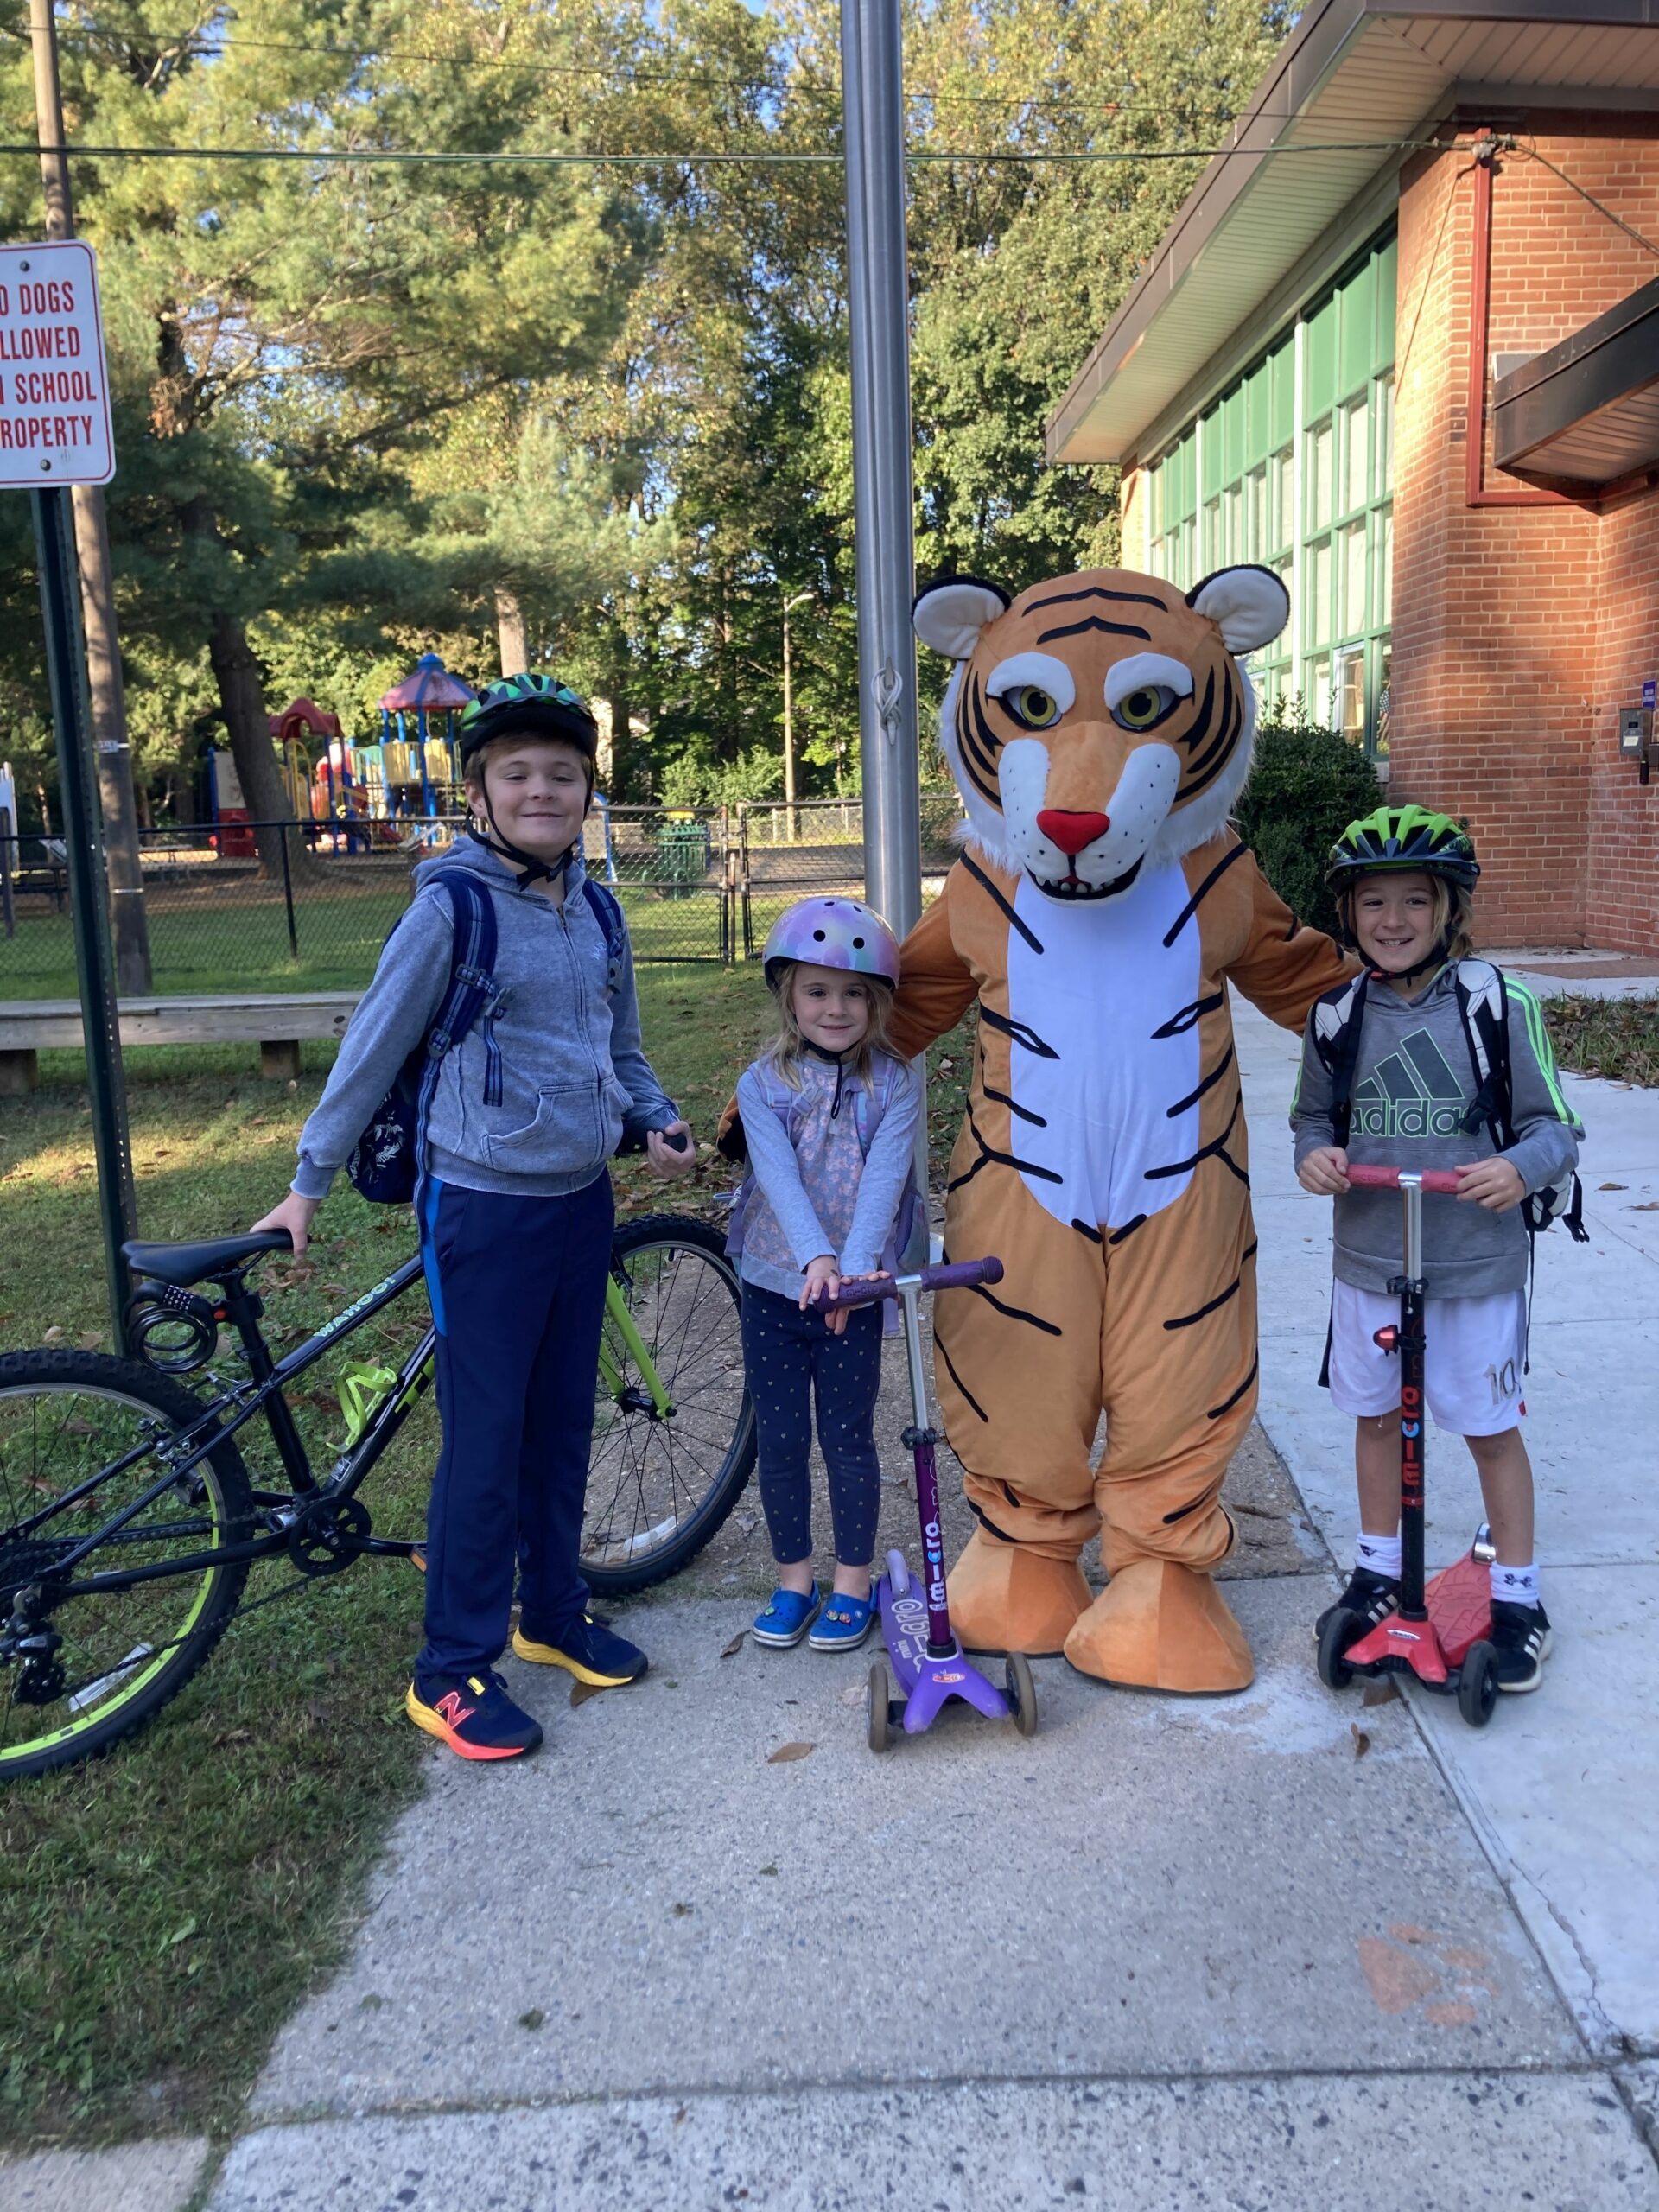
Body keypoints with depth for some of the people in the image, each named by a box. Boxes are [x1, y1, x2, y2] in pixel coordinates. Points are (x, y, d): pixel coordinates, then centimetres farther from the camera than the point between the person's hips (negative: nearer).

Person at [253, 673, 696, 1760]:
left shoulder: (597, 911, 6)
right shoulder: (454, 907, -12)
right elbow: (375, 1045, -6)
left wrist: (657, 1120, -2)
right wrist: (309, 1181, -2)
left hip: (582, 1198, 6)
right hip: (486, 1208, -6)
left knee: (563, 1421, 16)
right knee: (486, 1438, 1)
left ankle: (555, 1612, 34)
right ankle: (454, 1670, 16)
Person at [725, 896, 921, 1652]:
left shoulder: (894, 1086, -4)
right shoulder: (763, 1084, -4)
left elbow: (882, 1179, -17)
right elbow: (779, 1175, -18)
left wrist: (857, 1264, -32)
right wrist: (815, 1257, -34)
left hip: (854, 1294, -1)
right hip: (772, 1287, 1)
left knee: (848, 1438, 7)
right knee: (778, 1438, 10)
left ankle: (852, 1583, 24)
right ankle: (793, 1579, 26)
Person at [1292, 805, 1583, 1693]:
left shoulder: (1497, 1003, -9)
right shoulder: (1338, 1013, 0)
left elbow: (1555, 1126, -6)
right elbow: (1314, 1115, 11)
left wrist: (1519, 1169, -26)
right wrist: (1313, 1155, -11)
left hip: (1476, 1263, -3)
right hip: (1366, 1259, 3)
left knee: (1491, 1427, 8)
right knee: (1376, 1415, 16)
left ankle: (1517, 1599, 26)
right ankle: (1378, 1572, 36)